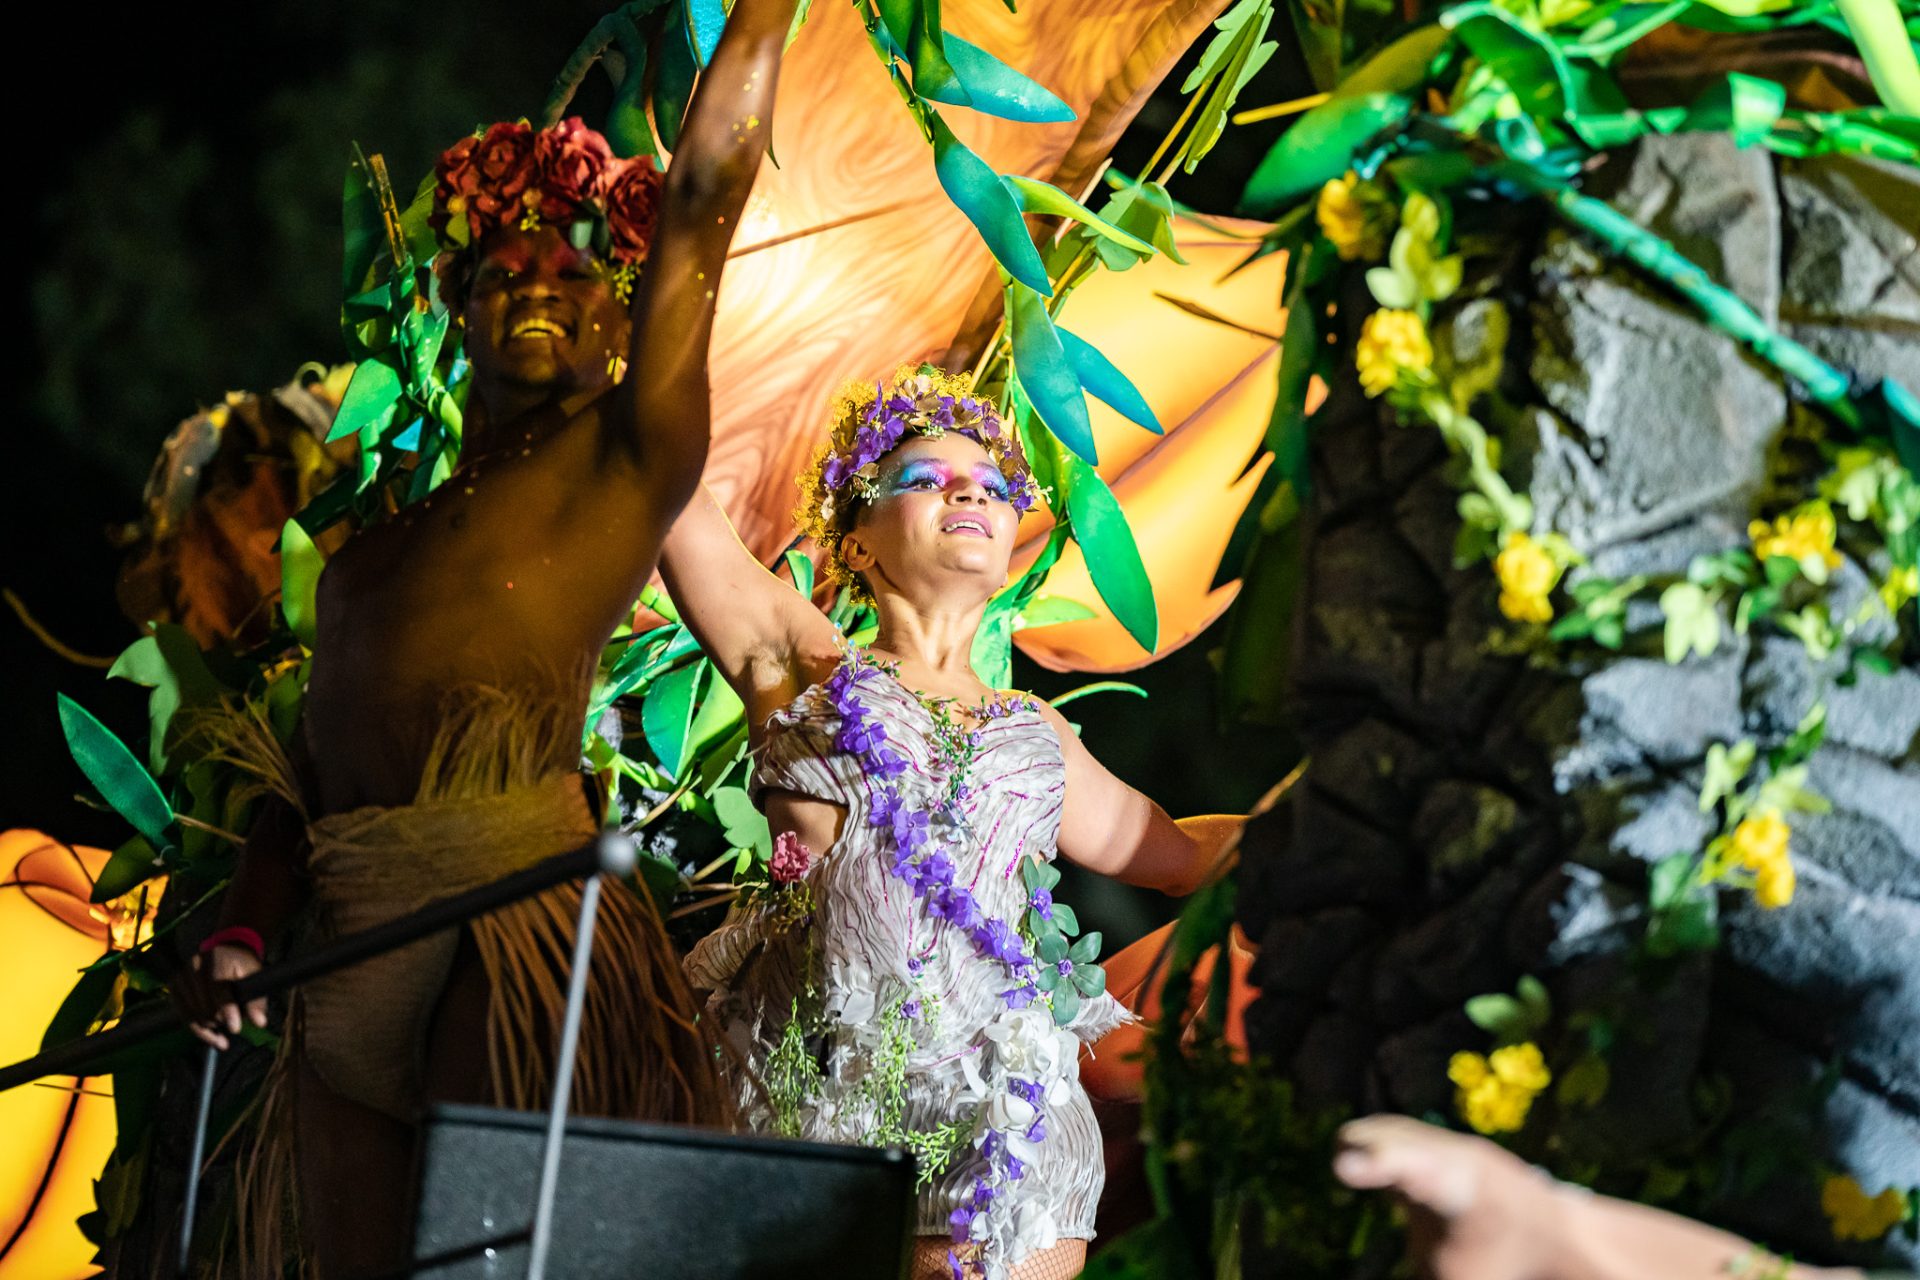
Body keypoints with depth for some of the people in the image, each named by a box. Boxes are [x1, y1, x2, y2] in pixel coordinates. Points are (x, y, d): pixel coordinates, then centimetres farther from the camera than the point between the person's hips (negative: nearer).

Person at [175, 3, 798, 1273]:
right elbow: (308, 767, 18)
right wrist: (240, 937, 6)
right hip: (349, 954, 6)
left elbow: (706, 187, 5)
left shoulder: (625, 465, 9)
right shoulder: (383, 530, 23)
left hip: (515, 933, -5)